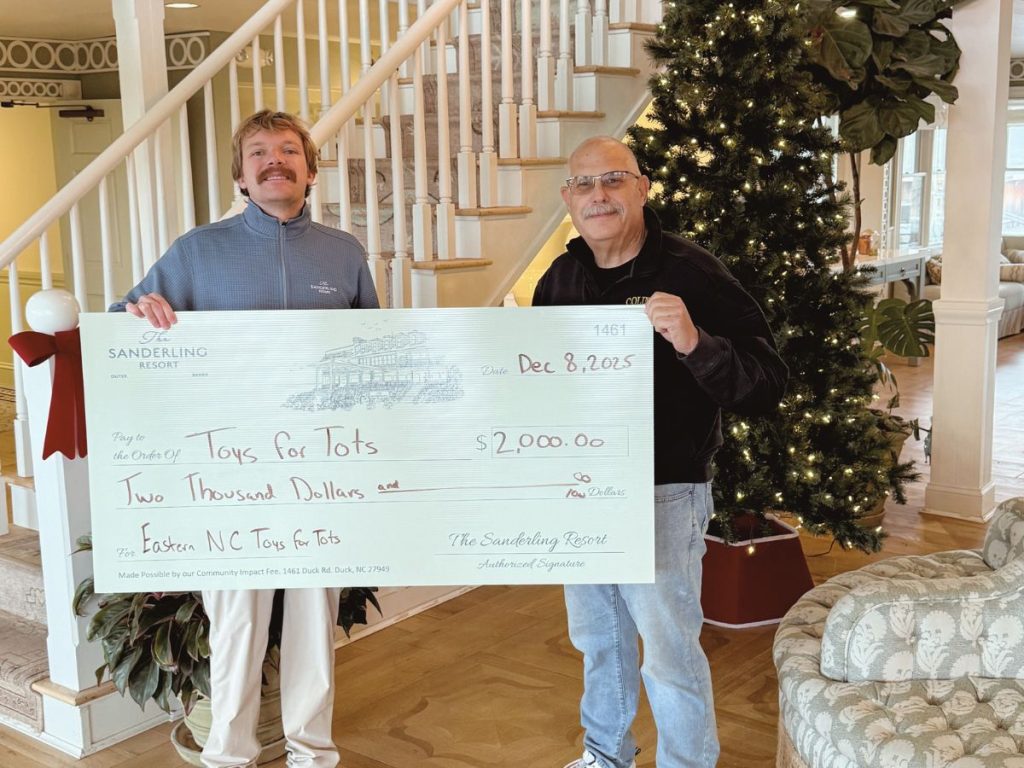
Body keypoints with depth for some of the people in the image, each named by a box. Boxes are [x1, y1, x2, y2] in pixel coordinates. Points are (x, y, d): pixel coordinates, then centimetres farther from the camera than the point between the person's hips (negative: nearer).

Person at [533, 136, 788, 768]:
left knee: (670, 655, 2)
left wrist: (694, 343, -35)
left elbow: (768, 383, -18)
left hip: (661, 494, -6)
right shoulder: (560, 278, 4)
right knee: (598, 637, 22)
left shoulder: (689, 272, -14)